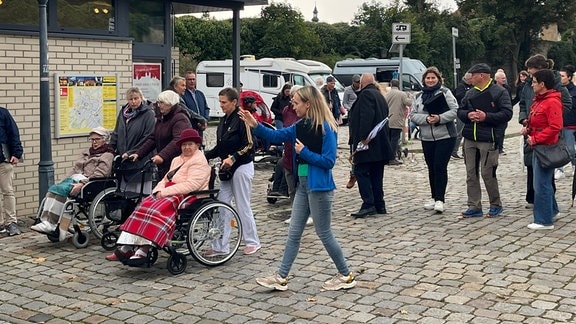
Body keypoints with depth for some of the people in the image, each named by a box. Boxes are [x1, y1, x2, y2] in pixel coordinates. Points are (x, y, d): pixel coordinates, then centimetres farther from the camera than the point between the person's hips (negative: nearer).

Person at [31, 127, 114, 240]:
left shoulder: (107, 155, 3)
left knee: (61, 189, -29)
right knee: (53, 188, -21)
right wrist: (65, 181, 6)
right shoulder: (87, 152, 28)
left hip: (88, 184, -7)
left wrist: (82, 184, -23)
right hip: (74, 179, 7)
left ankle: (49, 224, -29)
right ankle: (46, 222, -32)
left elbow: (99, 174, -12)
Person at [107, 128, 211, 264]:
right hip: (169, 194, 8)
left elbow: (191, 185, -17)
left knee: (158, 211, -30)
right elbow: (166, 179, 17)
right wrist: (159, 191, -6)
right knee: (143, 207, -14)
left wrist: (165, 192, -18)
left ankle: (143, 252, -34)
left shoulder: (200, 161, -4)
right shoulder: (177, 160, 24)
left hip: (187, 197, -8)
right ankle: (125, 248, -22)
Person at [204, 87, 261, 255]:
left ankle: (253, 242, 17)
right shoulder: (224, 120, 12)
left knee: (243, 206, 2)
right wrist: (205, 156, 7)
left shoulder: (242, 119, -14)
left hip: (241, 167, -8)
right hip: (227, 168, 8)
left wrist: (233, 158, -25)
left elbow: (249, 145, -17)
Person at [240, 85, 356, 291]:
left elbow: (329, 161, -18)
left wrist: (304, 152, -17)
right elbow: (277, 136, 10)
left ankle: (346, 276, 19)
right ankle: (281, 278, 19)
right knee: (294, 233, 11)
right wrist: (255, 126, -3)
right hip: (302, 184, 8)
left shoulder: (326, 128, -16)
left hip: (319, 187, -8)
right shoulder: (301, 126, 6)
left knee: (324, 234, 3)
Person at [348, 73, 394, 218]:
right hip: (380, 144, 10)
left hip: (369, 142, -10)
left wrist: (364, 137, -25)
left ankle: (368, 204, -14)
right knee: (376, 175, 12)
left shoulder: (366, 94, -9)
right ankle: (379, 205, 15)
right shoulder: (380, 95, 21)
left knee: (361, 171, -8)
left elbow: (366, 117, -22)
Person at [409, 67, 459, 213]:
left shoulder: (445, 92, -2)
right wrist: (426, 119, -13)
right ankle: (435, 198, 22)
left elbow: (455, 110, -8)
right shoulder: (419, 96, 11)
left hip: (445, 136, -5)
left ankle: (440, 200, -7)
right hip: (426, 138, 5)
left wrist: (440, 118, -20)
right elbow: (413, 114, 4)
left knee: (440, 167, -10)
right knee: (431, 168, 11)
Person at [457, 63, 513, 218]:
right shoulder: (470, 93, 15)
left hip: (489, 140, -6)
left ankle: (496, 205, 13)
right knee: (471, 173, 6)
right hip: (470, 139, 6)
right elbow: (460, 111, 17)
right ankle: (474, 207, 13)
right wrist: (468, 115, -5)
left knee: (487, 173, -5)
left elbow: (507, 114, -11)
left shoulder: (500, 92, -4)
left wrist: (486, 117, -19)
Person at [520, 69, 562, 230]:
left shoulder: (552, 102, -17)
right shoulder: (539, 100, 12)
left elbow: (555, 127, -24)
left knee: (541, 184, -5)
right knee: (542, 182, 20)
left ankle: (544, 221, 3)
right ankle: (551, 210, 35)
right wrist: (528, 128, 5)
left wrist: (535, 139, -21)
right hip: (537, 146, 10)